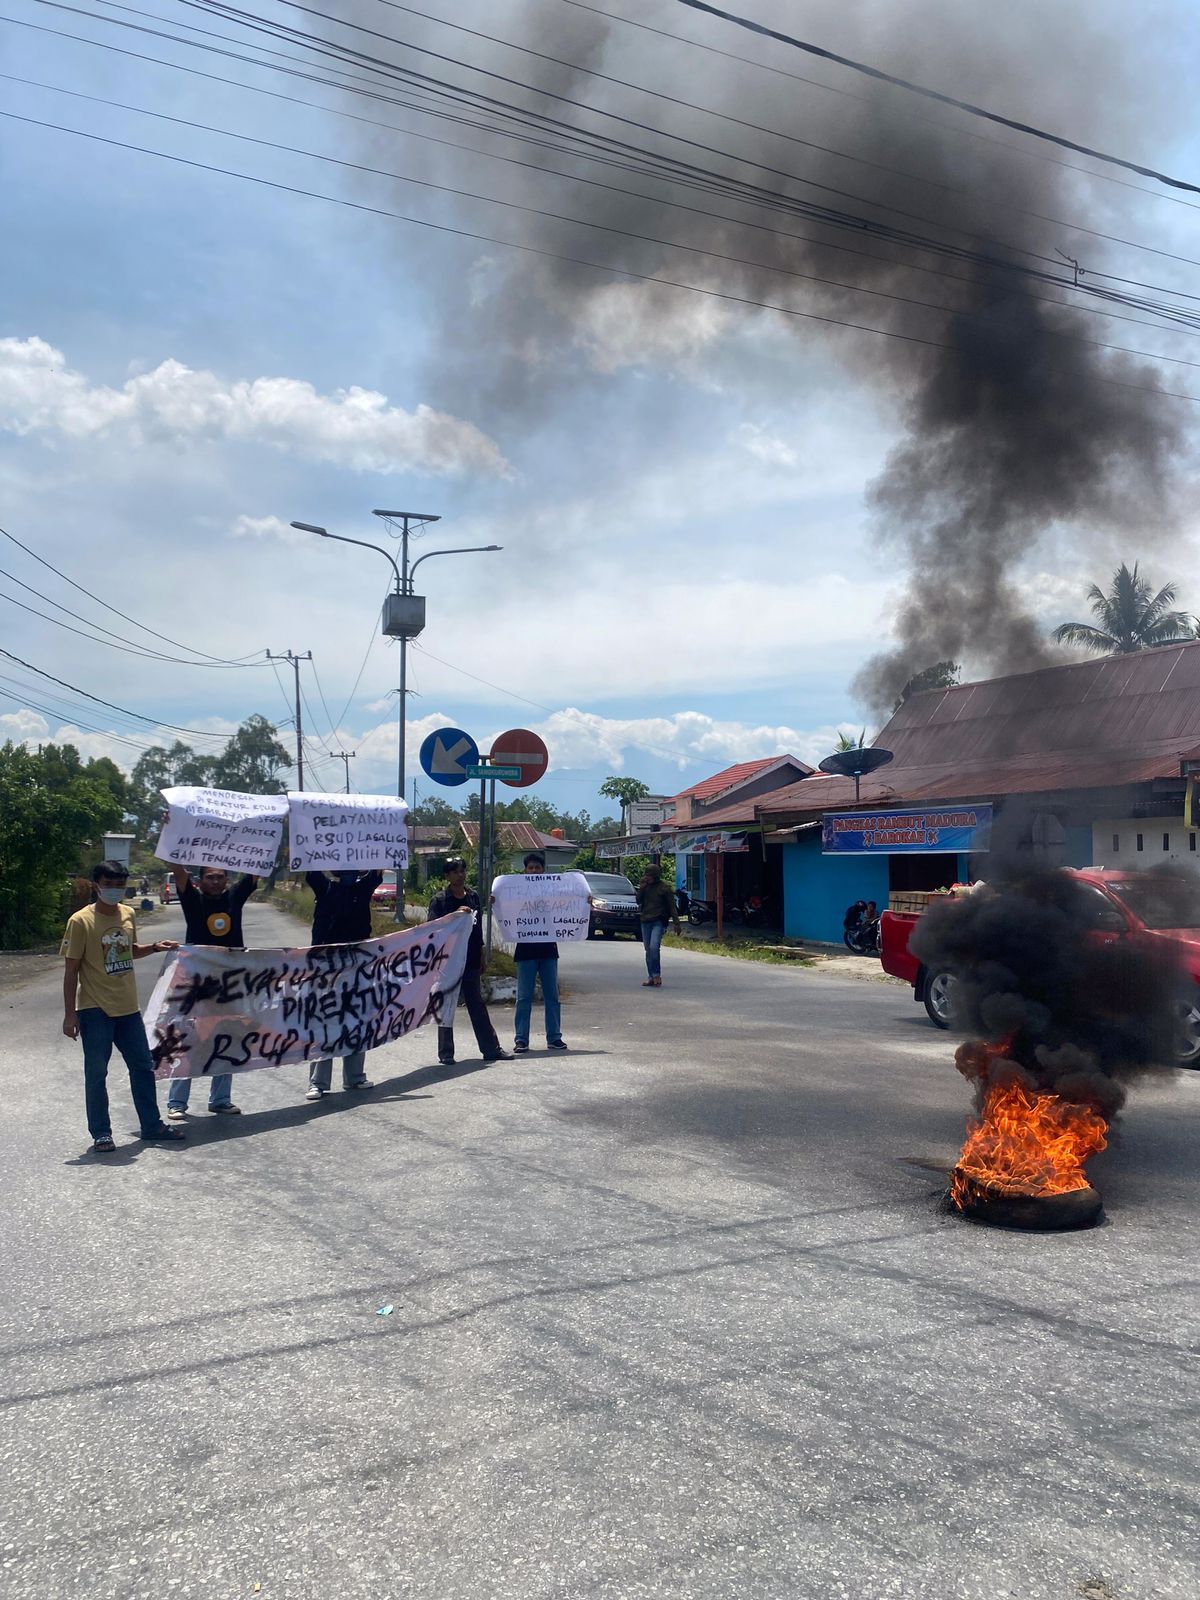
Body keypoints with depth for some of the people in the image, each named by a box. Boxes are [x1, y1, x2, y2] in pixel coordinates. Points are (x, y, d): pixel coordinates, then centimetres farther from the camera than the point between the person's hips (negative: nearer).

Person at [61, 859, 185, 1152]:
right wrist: (69, 1014, -13)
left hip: (128, 1008, 6)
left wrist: (154, 948, 2)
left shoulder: (128, 914, 5)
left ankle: (152, 1125, 22)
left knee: (143, 1067, 11)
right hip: (95, 1011, -6)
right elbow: (71, 969, -11)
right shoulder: (81, 921, -12)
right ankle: (101, 1133, 14)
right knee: (96, 1074, 1)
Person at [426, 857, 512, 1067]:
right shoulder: (440, 900, -5)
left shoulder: (473, 897, 10)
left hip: (471, 962, 5)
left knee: (478, 1007, 10)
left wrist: (481, 957, 16)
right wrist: (455, 915, -27)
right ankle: (446, 1053, 9)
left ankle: (491, 1049, 14)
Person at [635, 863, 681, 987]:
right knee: (648, 950, 6)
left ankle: (656, 975, -14)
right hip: (645, 921, 5)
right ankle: (651, 977, 11)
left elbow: (672, 907, -1)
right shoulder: (645, 886, 11)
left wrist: (676, 923, -6)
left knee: (654, 947, -21)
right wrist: (641, 888, -7)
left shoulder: (664, 888, -3)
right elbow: (638, 901, 6)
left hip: (659, 922, -5)